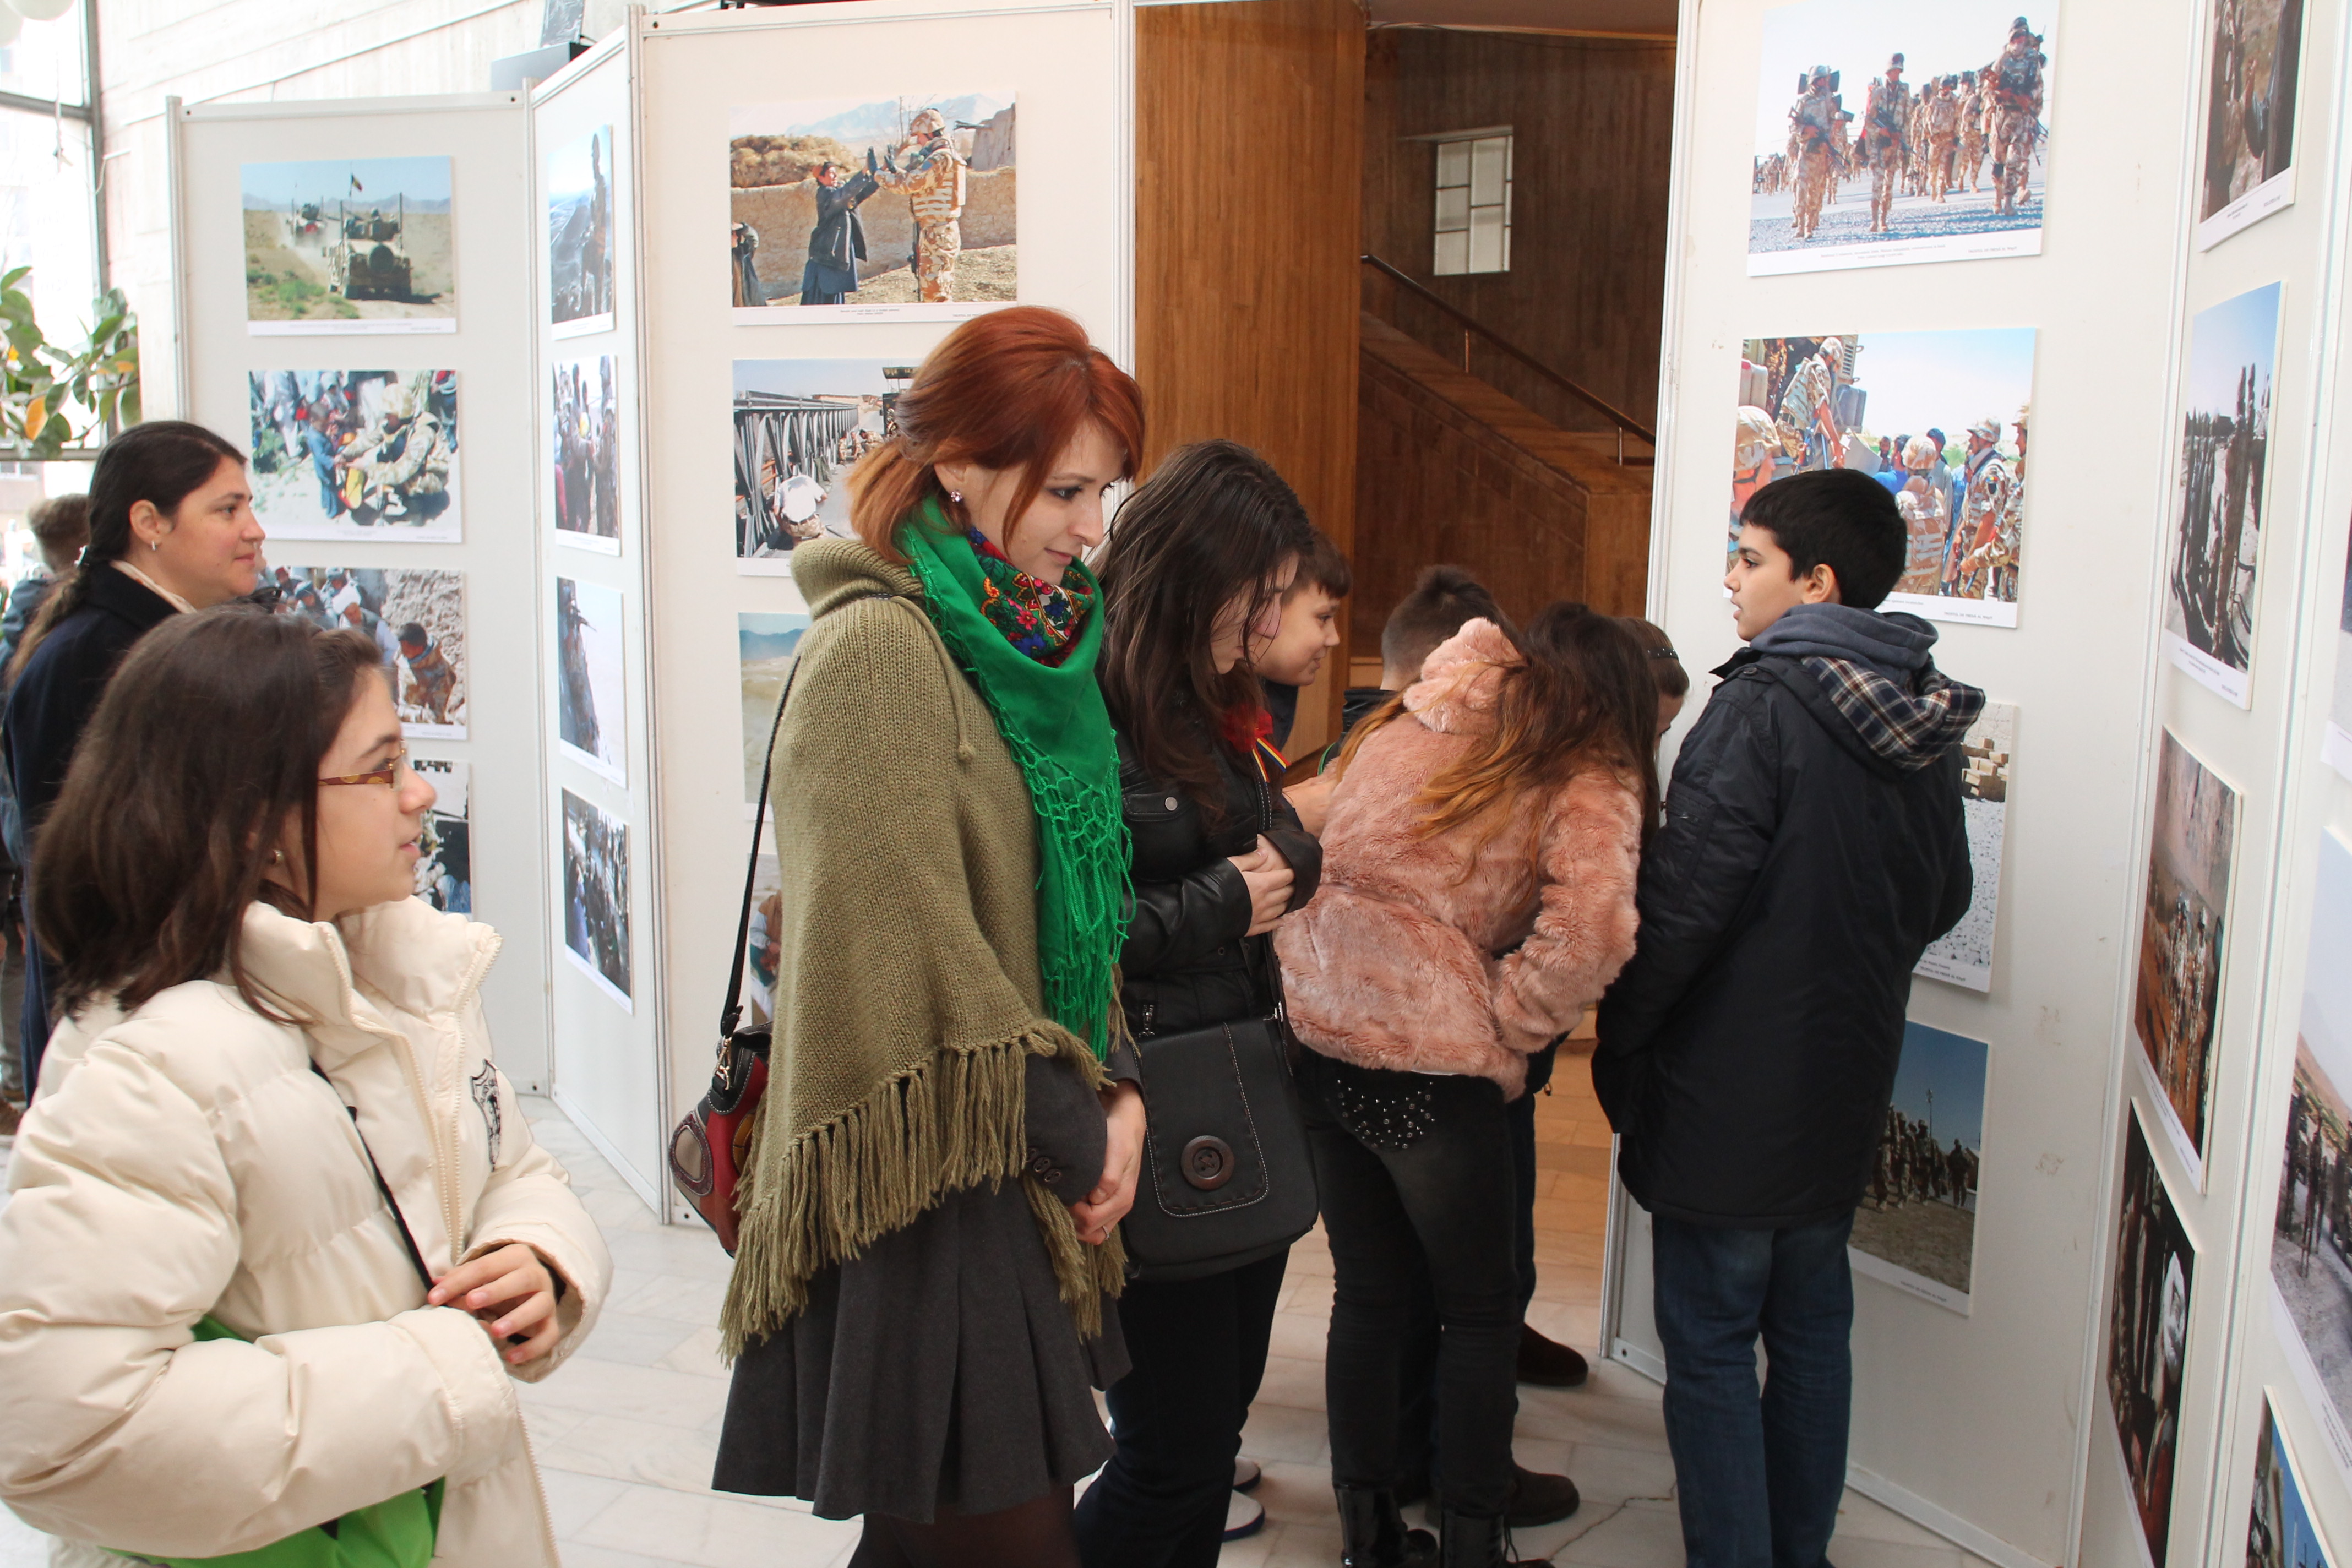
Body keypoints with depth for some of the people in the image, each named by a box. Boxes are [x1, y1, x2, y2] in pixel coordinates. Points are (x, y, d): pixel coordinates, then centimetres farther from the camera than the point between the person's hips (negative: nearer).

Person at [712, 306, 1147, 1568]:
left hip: (1019, 1177, 8)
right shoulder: (877, 647, -16)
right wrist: (1076, 1131, -11)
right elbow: (911, 948, -20)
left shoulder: (1031, 641, 11)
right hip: (926, 1192, -8)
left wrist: (1116, 1087, 2)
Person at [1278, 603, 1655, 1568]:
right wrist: (1503, 1036, -5)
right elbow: (1589, 933, -19)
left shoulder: (1403, 724, 14)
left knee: (1368, 1294, 20)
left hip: (1316, 1026, 6)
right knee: (1481, 1311, 14)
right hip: (1429, 1057, -6)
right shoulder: (1590, 780, -3)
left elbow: (1321, 849, 14)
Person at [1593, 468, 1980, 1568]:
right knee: (1813, 1333, 19)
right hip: (1846, 1086, 8)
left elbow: (1685, 900, -21)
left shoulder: (1766, 702, -18)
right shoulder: (1924, 720, 5)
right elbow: (1943, 902, 15)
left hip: (1730, 1094, -8)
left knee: (1710, 1349, 4)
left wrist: (1617, 1041, -10)